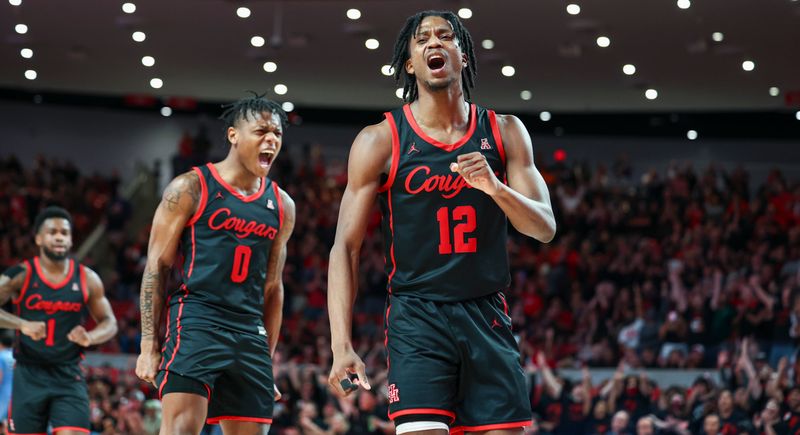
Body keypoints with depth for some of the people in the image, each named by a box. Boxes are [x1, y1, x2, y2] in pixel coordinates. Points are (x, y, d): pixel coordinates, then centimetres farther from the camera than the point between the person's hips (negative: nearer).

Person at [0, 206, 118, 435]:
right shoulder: (21, 275, -3)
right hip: (29, 374, -1)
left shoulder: (87, 279, 3)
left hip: (68, 375, 1)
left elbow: (109, 322, 11)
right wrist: (23, 324, -27)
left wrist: (90, 337, -12)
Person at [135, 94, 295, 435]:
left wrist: (268, 357, 17)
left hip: (250, 334, 6)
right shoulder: (190, 189, -1)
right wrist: (148, 346, -8)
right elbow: (156, 267, -2)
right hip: (195, 322, -6)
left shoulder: (281, 206, 14)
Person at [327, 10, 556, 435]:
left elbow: (545, 228, 3)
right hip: (417, 316, -3)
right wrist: (341, 346, -15)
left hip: (487, 316, 3)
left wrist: (494, 187, -19)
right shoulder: (380, 141, -3)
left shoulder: (505, 132, 6)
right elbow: (345, 247, -5)